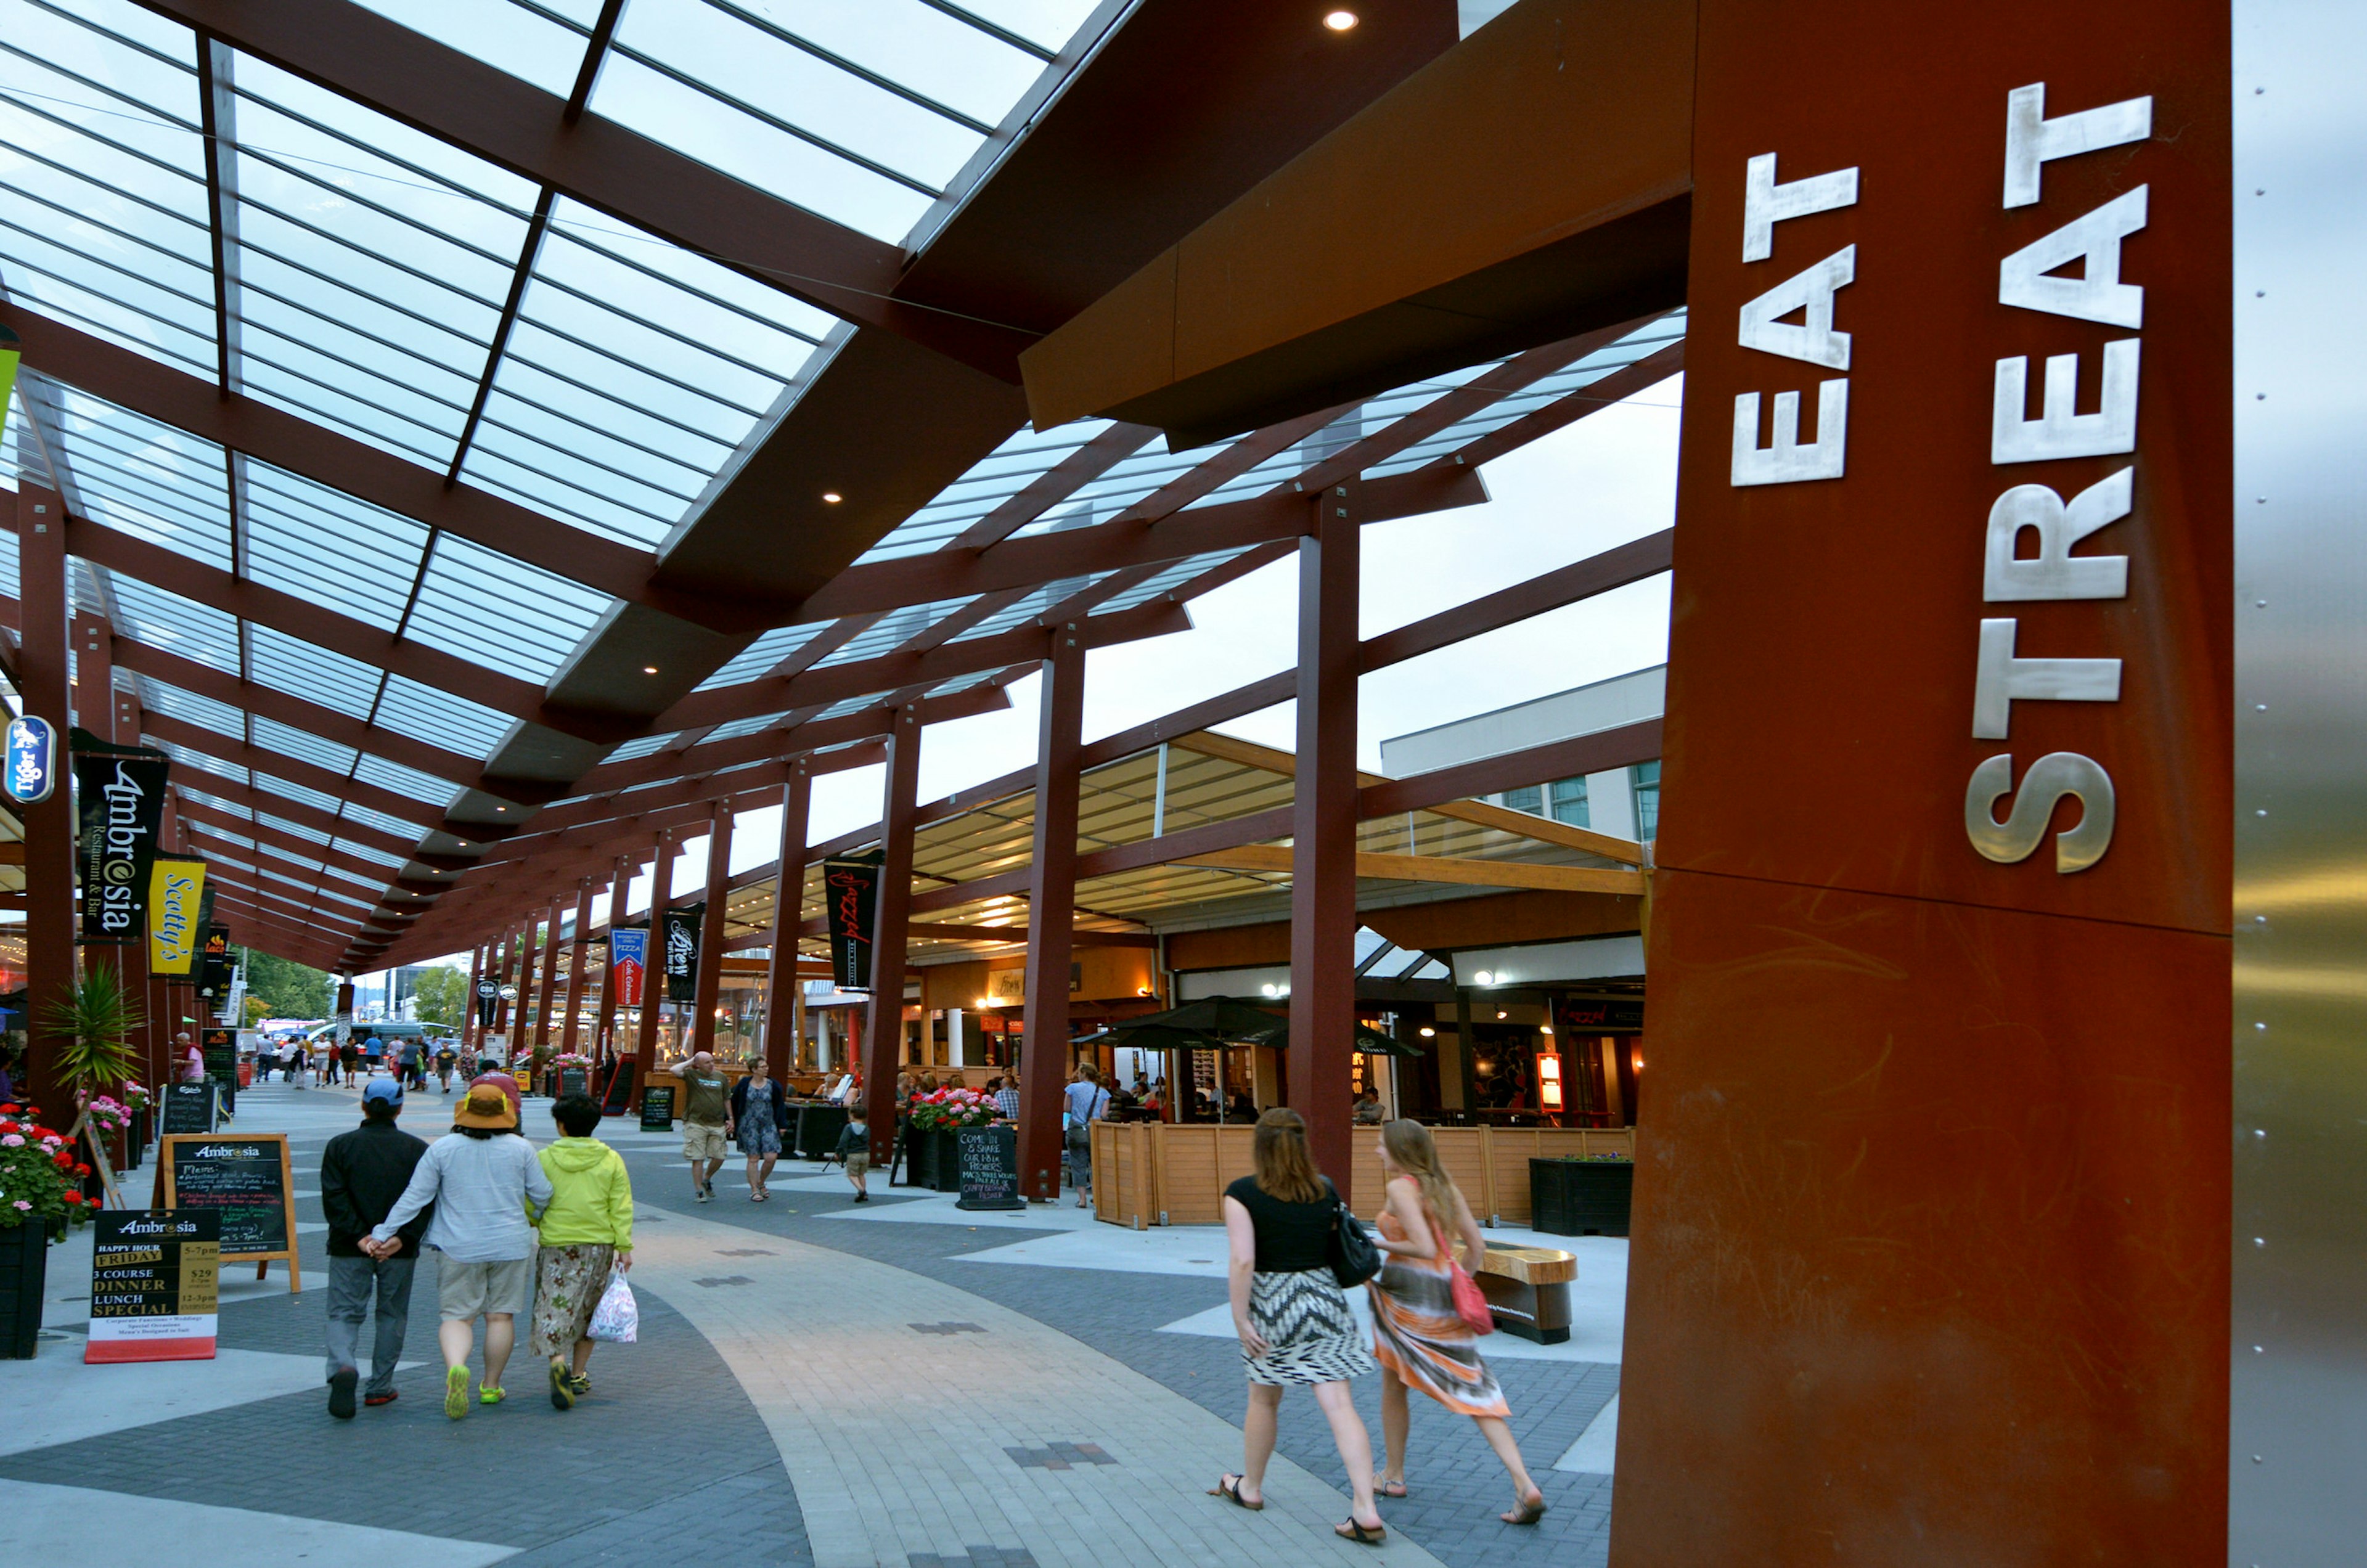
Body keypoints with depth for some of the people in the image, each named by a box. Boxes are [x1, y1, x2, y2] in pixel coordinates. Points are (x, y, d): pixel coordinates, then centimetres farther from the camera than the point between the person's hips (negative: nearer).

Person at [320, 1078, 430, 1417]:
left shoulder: (340, 1145, 0)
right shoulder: (418, 1149, -1)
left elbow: (334, 1197, -9)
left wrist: (359, 1236, -12)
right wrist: (403, 1237, -14)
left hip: (349, 1249, 0)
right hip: (401, 1251, 0)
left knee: (344, 1312, 5)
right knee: (392, 1315, 13)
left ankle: (342, 1367, -22)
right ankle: (380, 1387, 17)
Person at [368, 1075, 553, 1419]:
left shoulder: (442, 1149, -4)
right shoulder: (521, 1149, -2)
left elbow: (414, 1197, -3)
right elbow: (542, 1195, 5)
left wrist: (382, 1234, 5)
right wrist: (539, 1221, 26)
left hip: (460, 1248, -1)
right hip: (510, 1246, 1)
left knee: (457, 1316, 4)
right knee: (501, 1316, 10)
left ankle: (456, 1366, -23)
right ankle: (491, 1386, 18)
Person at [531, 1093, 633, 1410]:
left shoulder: (544, 1159, -5)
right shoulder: (611, 1160, -1)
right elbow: (621, 1208, -2)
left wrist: (537, 1223, 22)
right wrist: (624, 1247, 4)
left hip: (556, 1245, -2)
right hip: (598, 1246, 2)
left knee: (555, 1308, 1)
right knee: (587, 1311, 16)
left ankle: (558, 1363, -24)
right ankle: (579, 1376, 23)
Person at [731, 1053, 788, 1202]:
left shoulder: (773, 1085, 2)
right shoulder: (744, 1085, -2)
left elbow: (780, 1105, 5)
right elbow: (734, 1104, 6)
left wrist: (782, 1125, 1)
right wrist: (731, 1122, 4)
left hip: (768, 1125, 2)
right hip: (749, 1126, -2)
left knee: (771, 1157, -7)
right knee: (753, 1158, 0)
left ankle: (761, 1183, 19)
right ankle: (754, 1190, 10)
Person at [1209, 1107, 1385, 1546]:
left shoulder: (1243, 1193, -10)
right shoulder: (1325, 1191, 3)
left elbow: (1243, 1261, -18)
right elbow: (1337, 1249, 9)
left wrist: (1240, 1319, -13)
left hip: (1273, 1307, -2)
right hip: (1325, 1298, 3)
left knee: (1263, 1400, 18)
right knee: (1340, 1404, 0)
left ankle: (1249, 1488, 38)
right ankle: (1366, 1511, -6)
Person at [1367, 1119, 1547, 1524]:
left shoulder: (1401, 1188, -11)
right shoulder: (1445, 1187, 11)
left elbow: (1424, 1247, -21)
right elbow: (1476, 1247, 11)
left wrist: (1378, 1244, -10)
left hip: (1406, 1292, -6)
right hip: (1446, 1294, 6)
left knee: (1393, 1385, 16)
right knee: (1474, 1392, 3)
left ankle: (1393, 1475, 28)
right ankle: (1524, 1484, -9)